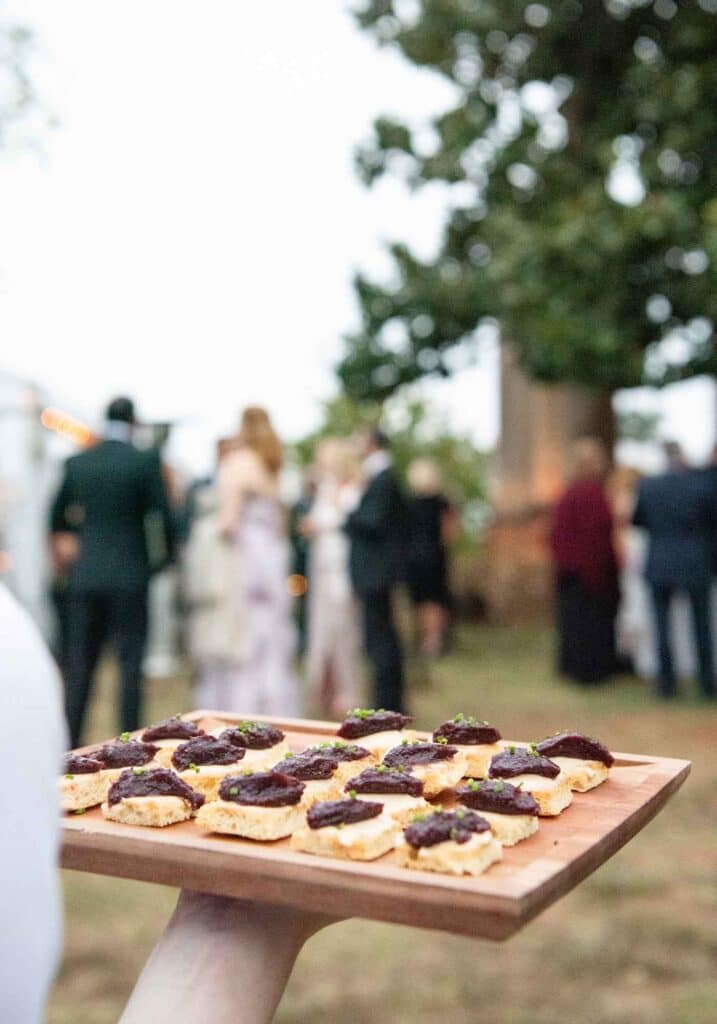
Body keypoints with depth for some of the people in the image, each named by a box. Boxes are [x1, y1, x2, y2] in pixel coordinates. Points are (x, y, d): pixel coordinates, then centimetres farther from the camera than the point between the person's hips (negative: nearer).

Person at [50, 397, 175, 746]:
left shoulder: (76, 463, 4)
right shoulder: (145, 461, -7)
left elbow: (56, 520, 12)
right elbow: (163, 517, -8)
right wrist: (166, 554, 10)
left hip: (85, 574, 3)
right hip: (129, 574, -3)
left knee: (79, 663, 10)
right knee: (131, 661, 4)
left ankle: (71, 743, 11)